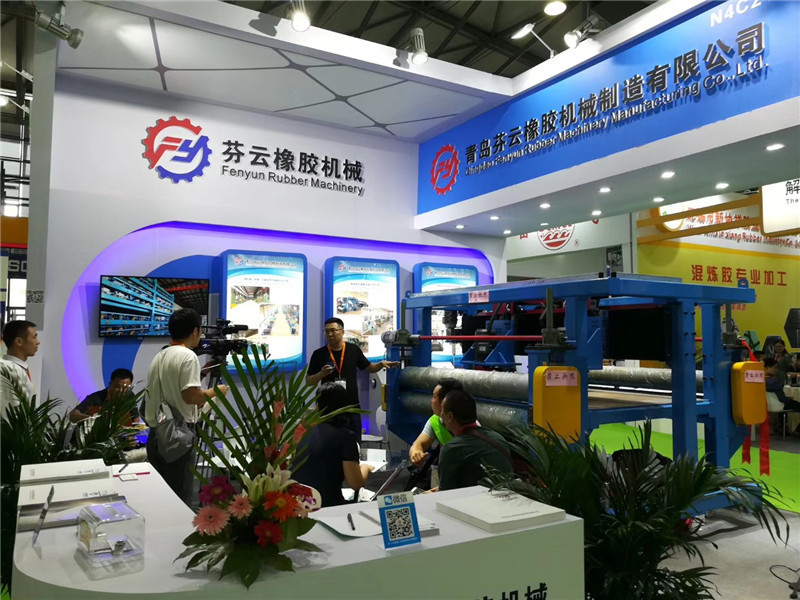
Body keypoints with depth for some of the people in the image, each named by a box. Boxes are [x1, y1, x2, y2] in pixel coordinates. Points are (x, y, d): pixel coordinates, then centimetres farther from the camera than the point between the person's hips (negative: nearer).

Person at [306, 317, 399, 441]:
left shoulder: (353, 349, 1)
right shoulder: (319, 354, -3)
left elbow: (368, 368, 13)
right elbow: (308, 381, 0)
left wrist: (381, 364, -6)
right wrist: (321, 374, -18)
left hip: (352, 407, 1)